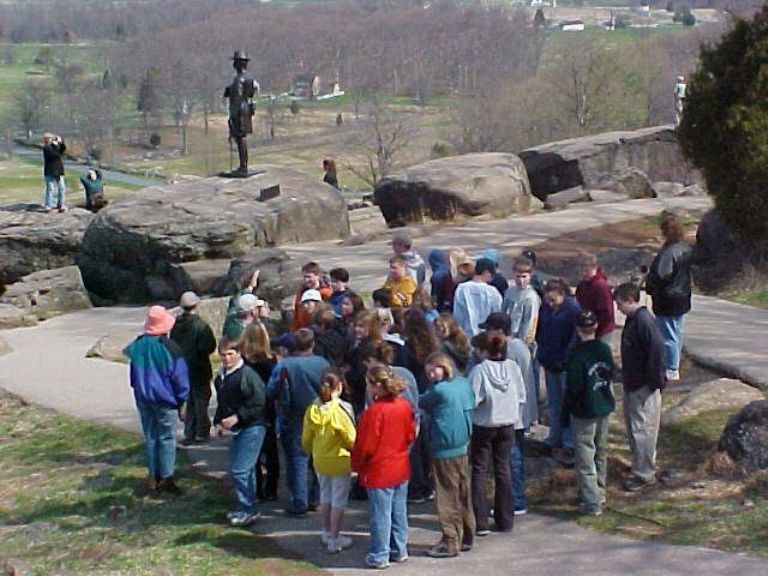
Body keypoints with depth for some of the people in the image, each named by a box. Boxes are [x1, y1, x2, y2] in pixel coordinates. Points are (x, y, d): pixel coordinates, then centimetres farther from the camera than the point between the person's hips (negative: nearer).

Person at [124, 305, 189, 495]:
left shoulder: (137, 345, 0)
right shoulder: (170, 348, -15)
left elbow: (133, 374, 12)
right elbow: (180, 377, -9)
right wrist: (181, 401, 1)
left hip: (143, 399, 5)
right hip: (165, 400, -5)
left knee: (150, 437, 14)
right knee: (167, 439, 3)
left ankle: (153, 476, 18)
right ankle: (166, 479, 2)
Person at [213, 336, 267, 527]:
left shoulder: (247, 375, -17)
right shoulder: (221, 377, 12)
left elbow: (258, 404, -19)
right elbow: (222, 404, 23)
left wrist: (237, 417, -21)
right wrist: (218, 422, 10)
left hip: (252, 428, -9)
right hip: (237, 429, 9)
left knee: (240, 470, -11)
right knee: (246, 469, 16)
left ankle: (248, 509, -1)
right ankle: (244, 507, 26)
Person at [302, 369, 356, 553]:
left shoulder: (311, 410, -5)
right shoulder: (341, 410, -21)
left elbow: (306, 440, 3)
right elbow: (351, 439, -16)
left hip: (319, 460, 5)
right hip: (339, 460, -5)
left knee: (325, 495, 21)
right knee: (338, 499, 6)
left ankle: (327, 533, 33)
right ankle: (335, 540, 11)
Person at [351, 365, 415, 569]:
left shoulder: (374, 411, -22)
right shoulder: (405, 406, -2)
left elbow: (365, 445, -17)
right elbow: (410, 435, 8)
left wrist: (357, 466, -2)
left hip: (379, 472, -6)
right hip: (401, 468, 7)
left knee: (380, 515, 4)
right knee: (399, 512, 17)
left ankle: (379, 556, 13)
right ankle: (399, 550, 27)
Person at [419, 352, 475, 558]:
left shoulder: (439, 390, -18)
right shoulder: (464, 383, 4)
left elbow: (421, 403, -4)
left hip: (444, 450, -8)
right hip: (463, 448, 8)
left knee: (448, 497, -1)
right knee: (463, 494, 14)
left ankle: (450, 542, 4)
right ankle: (466, 537, 23)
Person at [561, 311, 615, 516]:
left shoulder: (577, 355, -19)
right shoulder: (605, 349, 0)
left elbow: (573, 388, -18)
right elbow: (610, 375, 11)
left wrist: (565, 415, -9)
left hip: (584, 413, -7)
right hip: (605, 408, 7)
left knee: (585, 458, -1)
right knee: (601, 453, 20)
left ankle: (592, 503, -2)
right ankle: (599, 494, 33)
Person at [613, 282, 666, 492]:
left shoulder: (643, 320, -20)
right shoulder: (633, 319, 10)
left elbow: (657, 348, -25)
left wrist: (655, 381, -21)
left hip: (644, 387, -11)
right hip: (632, 384, 11)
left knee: (642, 429, -4)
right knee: (633, 426, 18)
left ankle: (644, 474, 3)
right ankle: (642, 468, 30)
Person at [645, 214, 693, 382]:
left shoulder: (669, 252, -25)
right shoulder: (687, 249, 3)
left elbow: (661, 277, -23)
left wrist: (647, 281, -5)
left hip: (668, 301, -9)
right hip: (683, 299, 9)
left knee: (668, 336, 1)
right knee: (677, 333, 19)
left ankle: (671, 371, 7)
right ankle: (675, 366, 31)